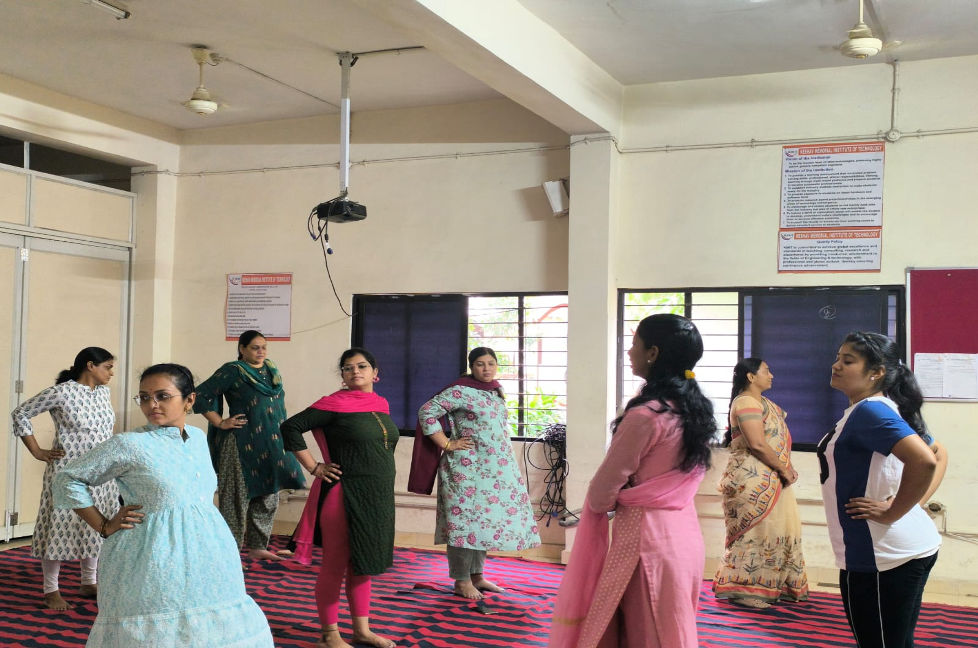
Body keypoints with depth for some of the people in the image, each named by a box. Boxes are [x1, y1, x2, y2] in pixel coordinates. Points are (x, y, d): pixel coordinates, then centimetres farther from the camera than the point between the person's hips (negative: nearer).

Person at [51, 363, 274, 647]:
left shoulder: (198, 438, 7)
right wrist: (105, 526, -6)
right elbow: (68, 479, -4)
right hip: (155, 566, -6)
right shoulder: (129, 444, -11)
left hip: (207, 561, 6)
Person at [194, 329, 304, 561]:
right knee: (237, 499, -1)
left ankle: (257, 547, 24)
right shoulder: (232, 372, -8)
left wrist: (283, 436, 18)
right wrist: (221, 423, -12)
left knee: (268, 499, 12)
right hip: (243, 446, -7)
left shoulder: (271, 370, 12)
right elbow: (201, 395, -12)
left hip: (272, 446, 7)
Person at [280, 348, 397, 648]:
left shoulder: (382, 404, 9)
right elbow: (290, 428, -12)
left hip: (378, 497, 7)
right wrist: (314, 468, -12)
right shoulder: (336, 403, -11)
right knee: (336, 565, 3)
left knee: (363, 563, 16)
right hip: (344, 495, -7)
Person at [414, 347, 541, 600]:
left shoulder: (496, 392, 12)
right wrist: (447, 444, -15)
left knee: (484, 519, 12)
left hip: (495, 469, 8)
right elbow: (427, 412, -16)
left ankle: (477, 575, 22)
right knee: (466, 520, -4)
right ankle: (461, 580, 4)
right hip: (467, 468, -8)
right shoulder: (461, 391, -12)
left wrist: (505, 458, 17)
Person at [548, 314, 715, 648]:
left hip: (645, 535, -8)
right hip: (685, 532, 8)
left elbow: (605, 486, -11)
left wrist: (596, 506, 10)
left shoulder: (645, 414, -20)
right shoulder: (696, 407, 5)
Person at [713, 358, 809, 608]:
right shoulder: (747, 402, -13)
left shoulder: (763, 403, 18)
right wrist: (784, 470, -13)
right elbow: (757, 444, -22)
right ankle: (743, 590, 1)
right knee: (753, 532, -6)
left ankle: (774, 586, 22)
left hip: (770, 481, 10)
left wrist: (785, 470, 2)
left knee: (780, 529, 13)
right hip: (752, 479, -10)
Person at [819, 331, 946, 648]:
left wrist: (892, 513, -21)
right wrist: (919, 499, 9)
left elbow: (925, 461, -32)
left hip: (881, 555, -10)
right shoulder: (881, 409, 12)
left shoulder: (869, 411, -18)